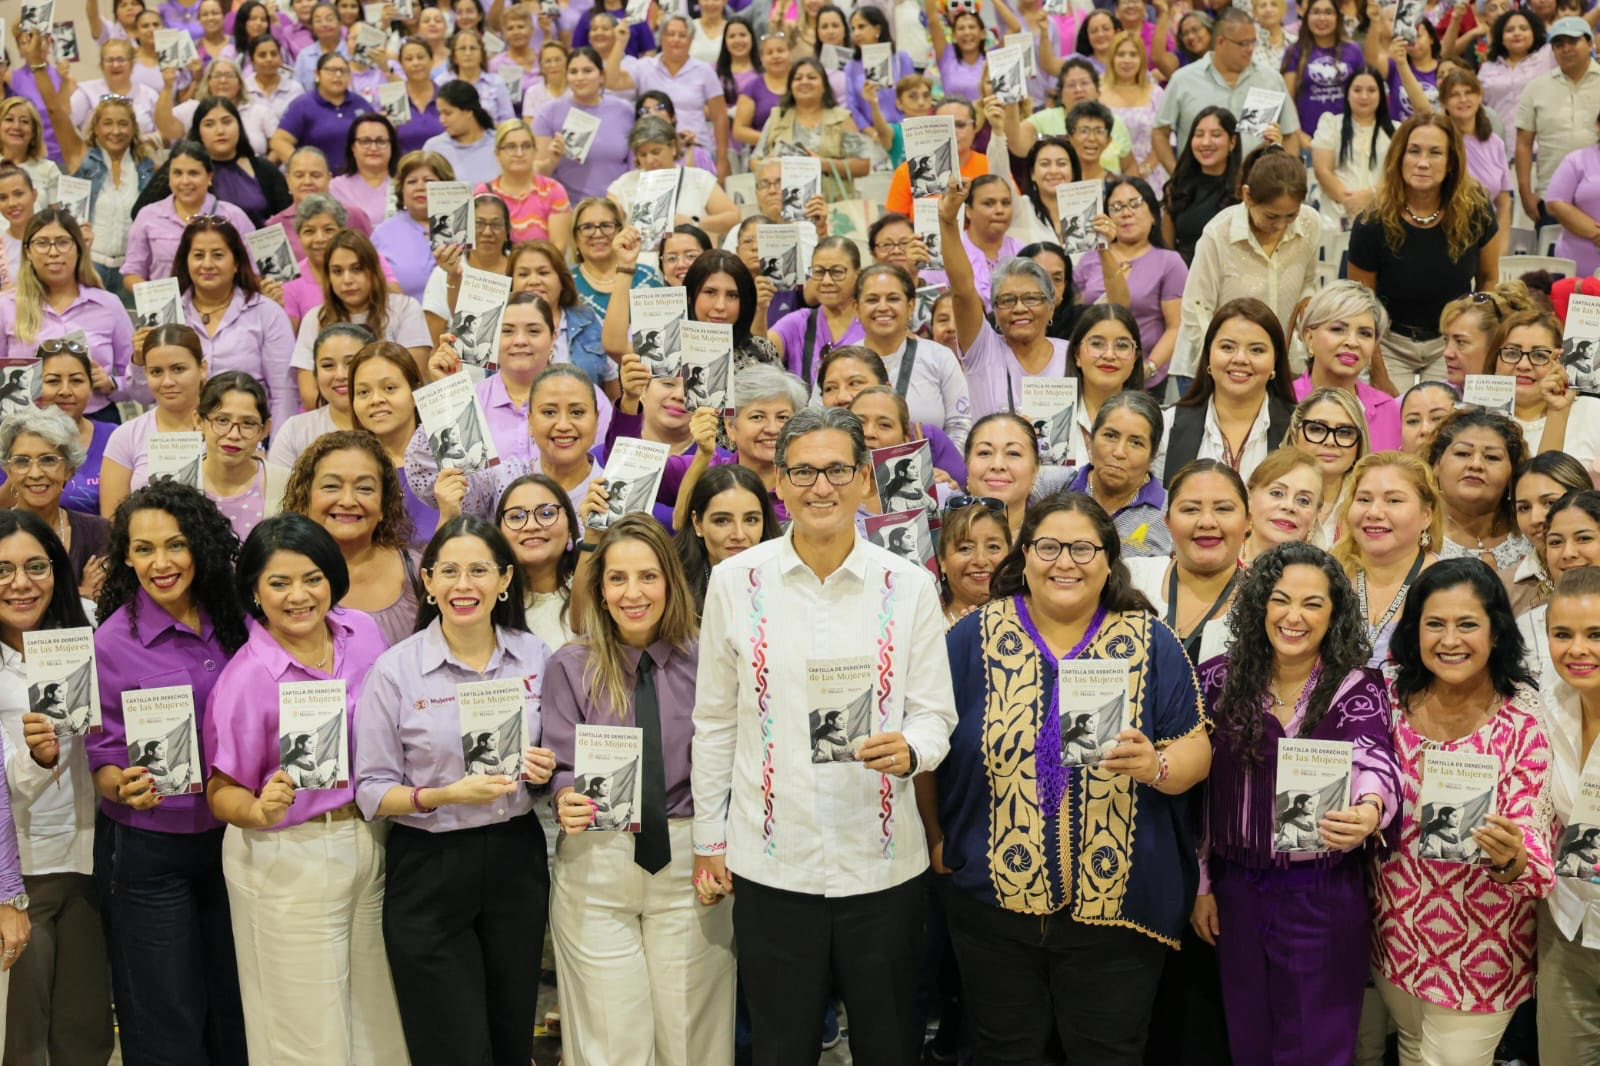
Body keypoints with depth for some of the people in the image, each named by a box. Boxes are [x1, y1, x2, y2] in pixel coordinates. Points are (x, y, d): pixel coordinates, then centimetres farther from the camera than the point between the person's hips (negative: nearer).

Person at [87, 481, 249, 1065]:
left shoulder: (232, 622, -2)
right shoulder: (112, 642, -13)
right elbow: (102, 755, -6)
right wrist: (124, 786, -26)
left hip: (228, 836, 4)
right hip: (148, 848, -4)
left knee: (235, 1013, 16)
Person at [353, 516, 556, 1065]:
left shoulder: (536, 657, 2)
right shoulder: (395, 669, -9)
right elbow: (371, 792, -6)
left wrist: (546, 770, -7)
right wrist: (445, 795, -22)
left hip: (516, 861, 3)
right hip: (429, 873, -3)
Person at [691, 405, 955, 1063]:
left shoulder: (908, 586, 0)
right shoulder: (735, 581, 0)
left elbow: (936, 713, 3)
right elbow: (714, 722, 6)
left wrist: (908, 750, -20)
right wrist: (707, 841, 8)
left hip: (883, 860, 0)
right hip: (770, 861, 0)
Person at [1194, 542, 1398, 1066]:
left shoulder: (1358, 688, -5)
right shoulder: (1219, 680, -1)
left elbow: (1373, 762, -24)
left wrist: (1370, 810, -47)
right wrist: (1199, 883, 5)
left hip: (1325, 897, -2)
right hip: (1237, 893, 2)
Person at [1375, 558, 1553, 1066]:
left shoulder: (1526, 719, -17)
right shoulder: (1391, 699, -8)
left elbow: (1533, 837, -19)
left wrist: (1512, 857, -39)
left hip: (1483, 944, -3)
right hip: (1396, 932, 3)